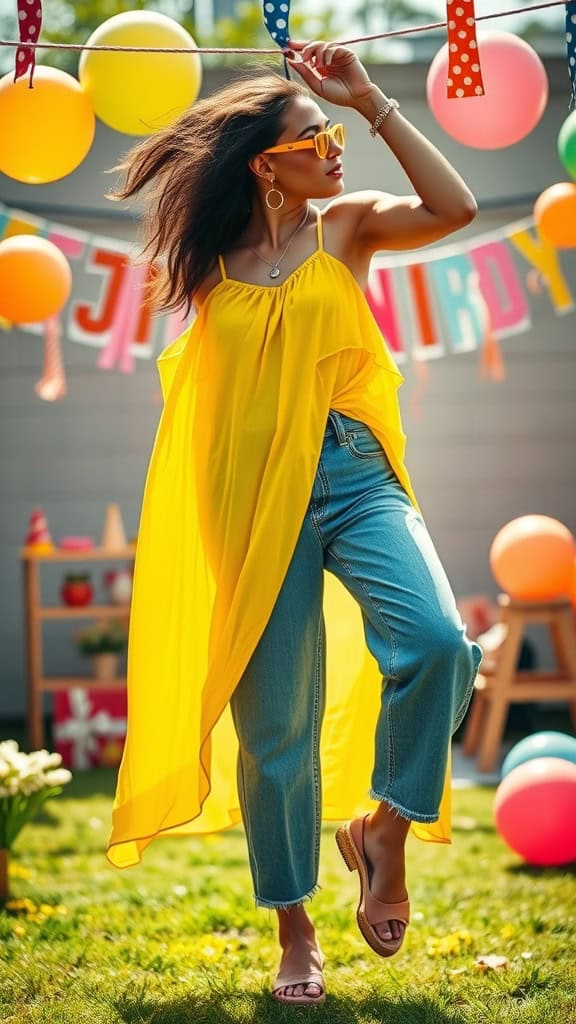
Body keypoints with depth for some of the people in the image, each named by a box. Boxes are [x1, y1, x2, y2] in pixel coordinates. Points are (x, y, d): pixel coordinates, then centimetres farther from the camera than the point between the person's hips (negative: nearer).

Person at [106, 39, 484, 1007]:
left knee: (436, 642, -27)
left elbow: (454, 208, -12)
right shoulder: (214, 260, 6)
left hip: (353, 475, 0)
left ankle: (384, 827, -2)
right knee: (274, 724, 3)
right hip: (256, 499, 0)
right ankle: (295, 933, 19)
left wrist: (371, 99, -10)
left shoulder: (347, 226, 7)